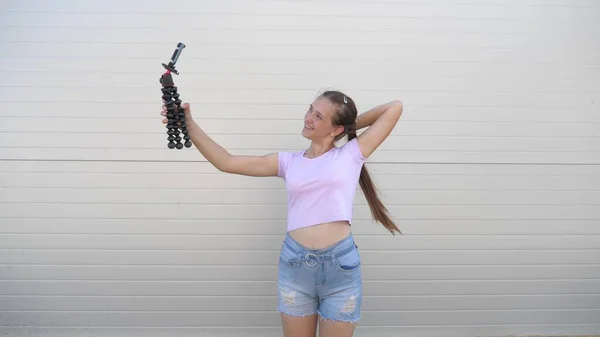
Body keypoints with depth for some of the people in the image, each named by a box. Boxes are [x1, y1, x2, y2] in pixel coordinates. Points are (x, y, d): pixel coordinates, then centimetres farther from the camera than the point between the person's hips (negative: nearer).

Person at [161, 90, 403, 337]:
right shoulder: (289, 161, 8)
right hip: (295, 264, 2)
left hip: (340, 264, -2)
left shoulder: (351, 154, 2)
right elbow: (226, 162, 5)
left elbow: (394, 108, 3)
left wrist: (354, 124, 10)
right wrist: (189, 125, -1)